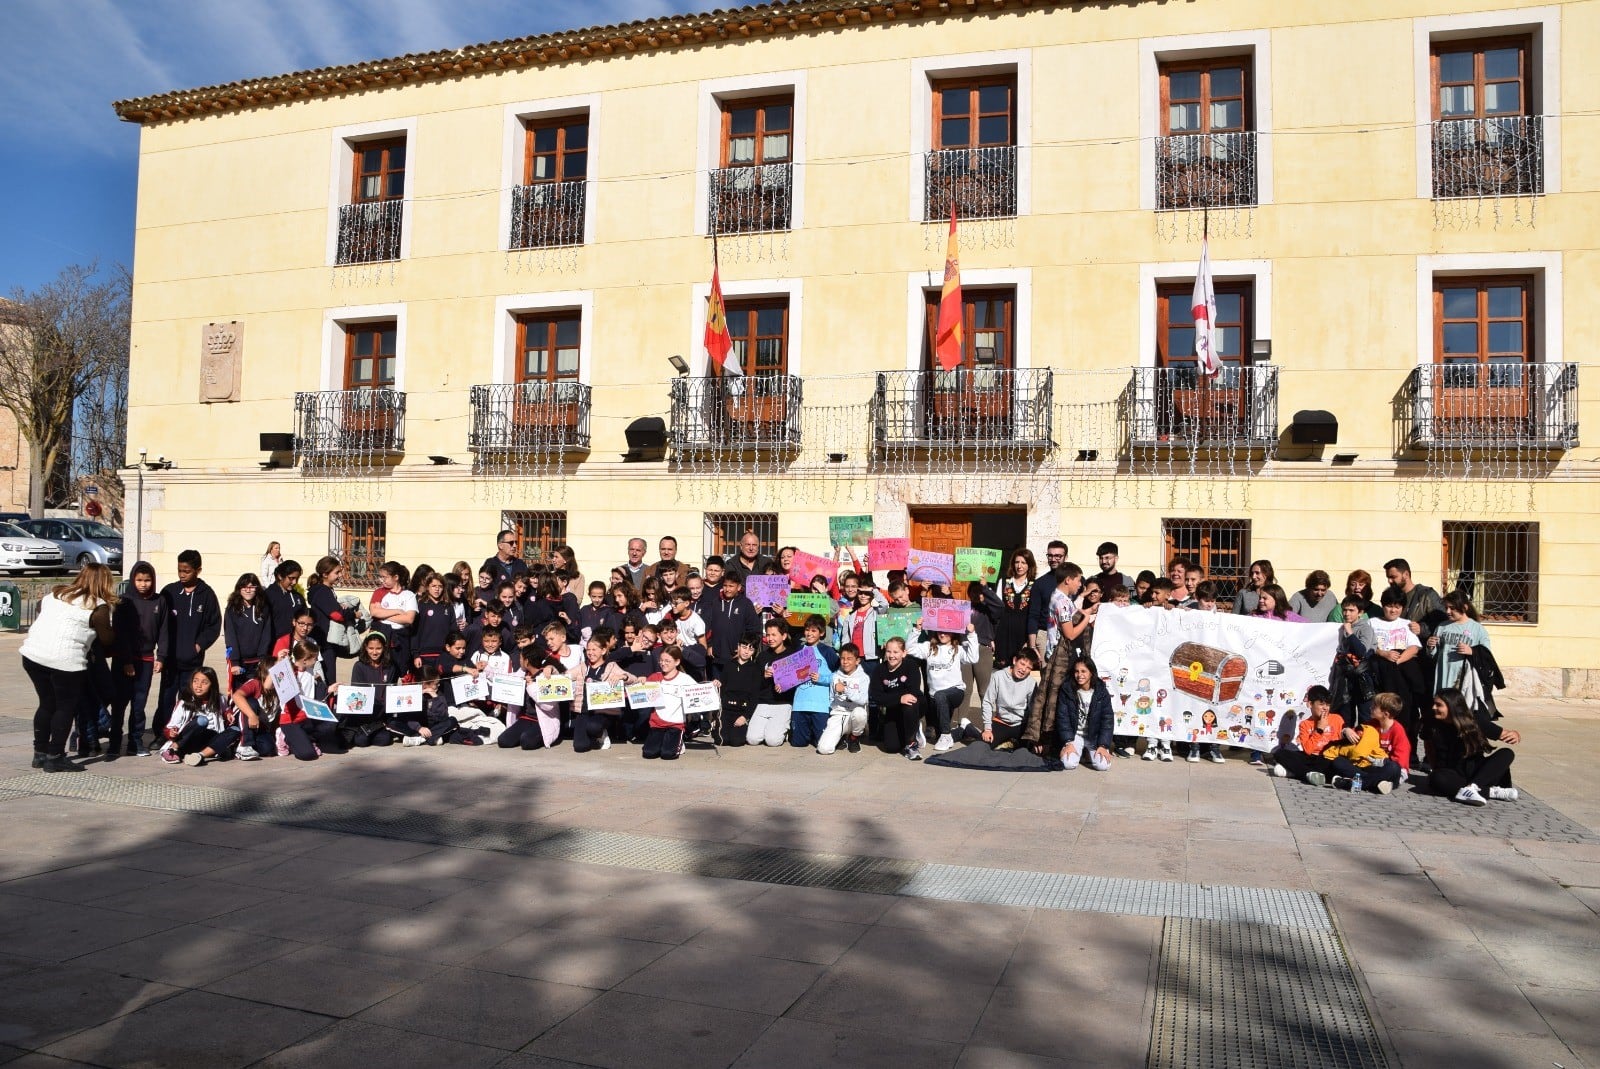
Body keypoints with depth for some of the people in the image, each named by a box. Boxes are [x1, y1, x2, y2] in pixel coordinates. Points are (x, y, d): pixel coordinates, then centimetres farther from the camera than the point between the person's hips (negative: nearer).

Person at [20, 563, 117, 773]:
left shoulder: (55, 594, 14)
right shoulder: (99, 607, -4)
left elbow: (40, 606, 30)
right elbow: (107, 640, 2)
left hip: (32, 653, 7)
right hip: (65, 660, -7)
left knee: (47, 704, 19)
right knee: (66, 708, 7)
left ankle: (40, 753, 26)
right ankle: (55, 758, 9)